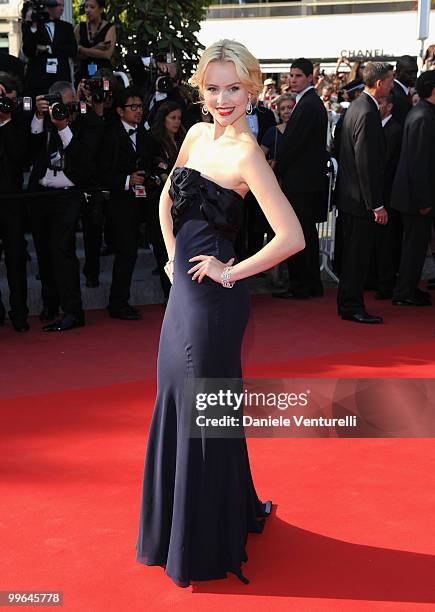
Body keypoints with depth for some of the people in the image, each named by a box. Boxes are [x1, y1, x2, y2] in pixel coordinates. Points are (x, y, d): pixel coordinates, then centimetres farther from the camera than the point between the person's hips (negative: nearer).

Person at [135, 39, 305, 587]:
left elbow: (291, 237, -26)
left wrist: (232, 272, -16)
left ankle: (205, 545, 23)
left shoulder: (246, 153, -18)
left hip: (214, 297, -8)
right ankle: (178, 523, 41)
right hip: (183, 289, 8)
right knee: (174, 402, 19)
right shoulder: (197, 134, 7)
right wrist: (173, 255, 12)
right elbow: (168, 199, 22)